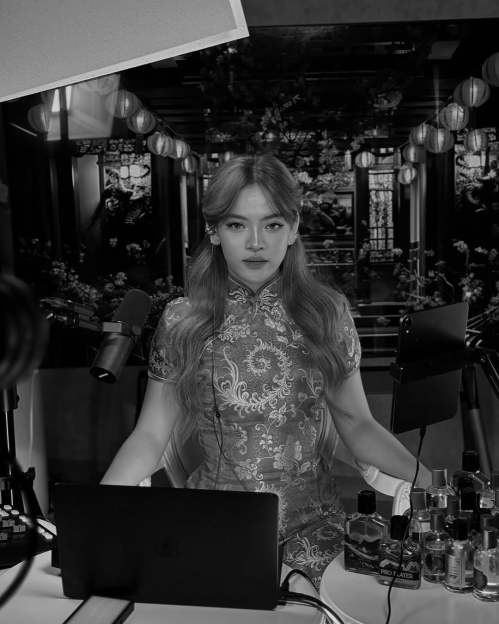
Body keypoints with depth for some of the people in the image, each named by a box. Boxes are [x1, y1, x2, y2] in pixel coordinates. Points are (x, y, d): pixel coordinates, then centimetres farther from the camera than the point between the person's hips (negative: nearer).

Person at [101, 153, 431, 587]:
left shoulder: (329, 314, -1)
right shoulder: (181, 322, -2)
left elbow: (356, 424, 5)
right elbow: (150, 436, 0)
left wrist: (430, 481, -7)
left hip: (311, 524, 0)